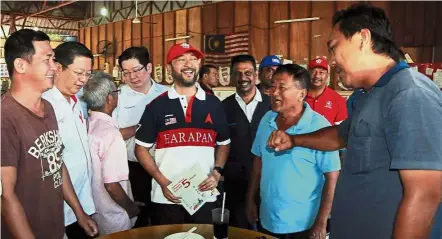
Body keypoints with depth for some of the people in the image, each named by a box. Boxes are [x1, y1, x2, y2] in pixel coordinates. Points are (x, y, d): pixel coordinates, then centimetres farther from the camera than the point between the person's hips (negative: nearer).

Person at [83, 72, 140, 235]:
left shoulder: (88, 125, -3)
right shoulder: (110, 133, -26)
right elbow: (111, 185, -27)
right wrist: (132, 208, -9)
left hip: (92, 211, 7)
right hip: (113, 219, -7)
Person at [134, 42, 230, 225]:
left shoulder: (213, 103, 4)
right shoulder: (157, 105, -2)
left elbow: (223, 143, 13)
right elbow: (141, 148, 2)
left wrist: (217, 172, -3)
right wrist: (162, 182, -9)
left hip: (204, 197, 2)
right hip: (166, 197, -1)